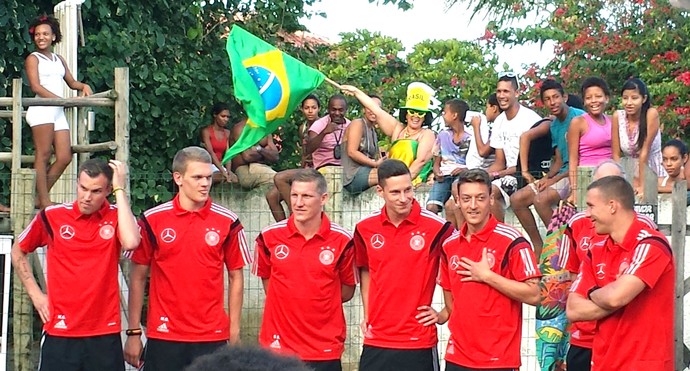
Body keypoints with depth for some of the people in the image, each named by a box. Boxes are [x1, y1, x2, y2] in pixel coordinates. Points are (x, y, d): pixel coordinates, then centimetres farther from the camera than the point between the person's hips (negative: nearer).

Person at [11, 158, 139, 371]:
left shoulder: (117, 217, -1)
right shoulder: (51, 216, 1)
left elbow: (131, 242, -24)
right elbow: (18, 252, 17)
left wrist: (120, 189, -17)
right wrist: (35, 293, 7)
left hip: (105, 332, 0)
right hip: (60, 332, 0)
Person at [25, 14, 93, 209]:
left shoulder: (59, 60, 24)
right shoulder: (33, 59, 5)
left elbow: (71, 82, 32)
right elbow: (36, 86, -7)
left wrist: (83, 86, 8)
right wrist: (62, 100, -15)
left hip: (58, 112, 7)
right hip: (41, 110, -7)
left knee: (64, 157, -1)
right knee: (43, 155, -11)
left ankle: (39, 197, 5)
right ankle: (44, 200, -13)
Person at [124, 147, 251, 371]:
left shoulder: (227, 222, 1)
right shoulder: (152, 220, 0)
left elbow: (235, 277, 8)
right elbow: (138, 277, 5)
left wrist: (234, 330, 4)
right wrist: (134, 332, 2)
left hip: (212, 337, 0)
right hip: (163, 336, 0)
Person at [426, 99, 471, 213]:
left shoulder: (470, 139, 3)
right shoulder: (443, 136, 16)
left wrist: (465, 170, -17)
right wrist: (437, 173, -2)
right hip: (444, 177, 3)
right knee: (431, 207, -25)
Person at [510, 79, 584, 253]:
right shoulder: (552, 125, 14)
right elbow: (559, 161, 13)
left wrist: (554, 179, -16)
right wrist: (547, 178, -7)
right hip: (562, 173, 9)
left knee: (541, 199, -29)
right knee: (517, 199, -1)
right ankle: (539, 247, 3)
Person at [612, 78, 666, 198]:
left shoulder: (651, 114, -15)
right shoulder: (617, 116, -6)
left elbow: (645, 151, -18)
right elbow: (616, 154, -5)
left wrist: (642, 185, -19)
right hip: (631, 174, 2)